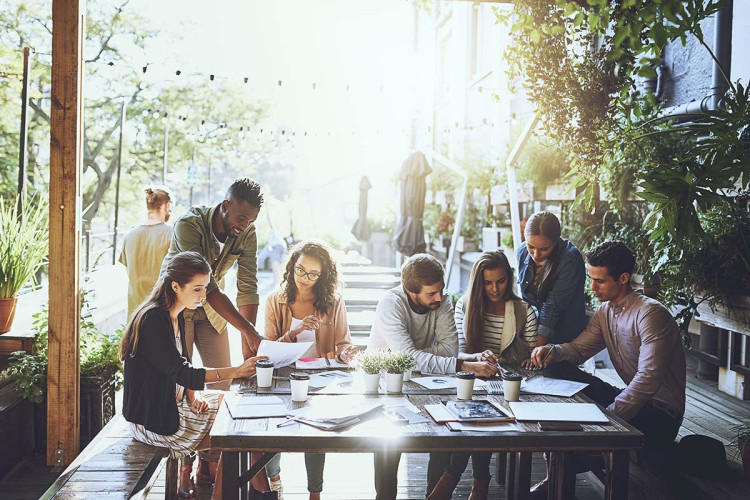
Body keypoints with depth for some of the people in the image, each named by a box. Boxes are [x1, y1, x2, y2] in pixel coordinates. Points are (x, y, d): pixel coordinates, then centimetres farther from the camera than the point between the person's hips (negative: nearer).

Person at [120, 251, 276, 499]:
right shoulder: (153, 320, -22)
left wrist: (193, 396, -6)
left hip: (171, 405, 9)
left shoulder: (176, 316, 8)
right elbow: (181, 372, -28)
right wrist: (237, 371, -35)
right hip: (152, 420, -9)